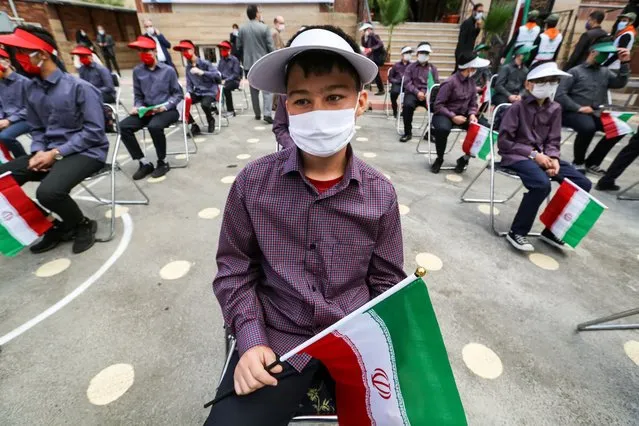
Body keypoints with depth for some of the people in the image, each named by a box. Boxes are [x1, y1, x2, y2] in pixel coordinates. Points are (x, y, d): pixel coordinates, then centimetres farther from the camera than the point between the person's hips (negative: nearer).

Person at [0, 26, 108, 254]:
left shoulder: (80, 87, -12)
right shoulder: (32, 89, 10)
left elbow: (94, 132, -16)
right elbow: (37, 129, 16)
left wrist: (56, 153, -17)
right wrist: (39, 152, -6)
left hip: (87, 152, -8)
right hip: (51, 152, 8)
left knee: (48, 191, -31)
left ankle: (83, 225, -1)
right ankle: (56, 226, 6)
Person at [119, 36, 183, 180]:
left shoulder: (168, 70, -1)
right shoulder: (137, 71, 7)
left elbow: (178, 94, 0)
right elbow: (138, 95, 14)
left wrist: (165, 106, -14)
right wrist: (138, 107, -7)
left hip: (168, 110, -4)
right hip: (147, 111, 5)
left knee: (154, 126, -35)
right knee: (123, 126, -17)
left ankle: (163, 162, -13)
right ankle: (145, 163, -7)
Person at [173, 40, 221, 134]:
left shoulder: (204, 63, -8)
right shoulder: (188, 67, 8)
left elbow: (218, 76, -19)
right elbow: (189, 83, 11)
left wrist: (201, 72, -28)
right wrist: (188, 92, -11)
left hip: (209, 91, -5)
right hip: (197, 92, 5)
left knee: (204, 104, -38)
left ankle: (211, 120, -4)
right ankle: (194, 125, -1)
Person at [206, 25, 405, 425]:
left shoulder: (380, 194, -8)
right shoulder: (253, 183, -11)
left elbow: (387, 283, 3)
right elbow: (235, 271, 0)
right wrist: (251, 339, -9)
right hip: (276, 339, 0)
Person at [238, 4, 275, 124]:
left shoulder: (242, 29, 4)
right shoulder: (264, 28, -9)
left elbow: (239, 46, 9)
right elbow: (271, 47, -8)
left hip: (249, 63, 5)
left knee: (254, 90, 13)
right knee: (267, 89, -3)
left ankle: (257, 113, 18)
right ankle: (267, 114, -17)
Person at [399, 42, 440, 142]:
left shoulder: (433, 68, 19)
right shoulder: (411, 67, 13)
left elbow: (436, 83, 9)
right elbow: (407, 82, 0)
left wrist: (428, 93, -13)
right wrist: (417, 92, -16)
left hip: (428, 94, 2)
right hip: (413, 93, -1)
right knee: (408, 105, -35)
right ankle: (408, 133, -21)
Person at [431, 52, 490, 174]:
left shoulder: (471, 81, 7)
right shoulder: (450, 82, -14)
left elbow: (473, 103, 10)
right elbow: (438, 105, -16)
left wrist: (472, 114, -11)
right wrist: (453, 117, -24)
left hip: (463, 115, 6)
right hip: (445, 114, -6)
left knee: (485, 127, -15)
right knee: (443, 129, -41)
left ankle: (465, 158, 3)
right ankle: (439, 158, -12)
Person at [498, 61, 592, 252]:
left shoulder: (555, 109, 11)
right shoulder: (517, 107, -7)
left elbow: (553, 141, 10)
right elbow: (503, 141, -12)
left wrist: (553, 158, -12)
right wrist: (532, 154, -17)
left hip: (542, 155, 7)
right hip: (516, 156, -7)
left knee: (582, 184, -6)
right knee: (542, 184, -33)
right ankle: (517, 232, -15)